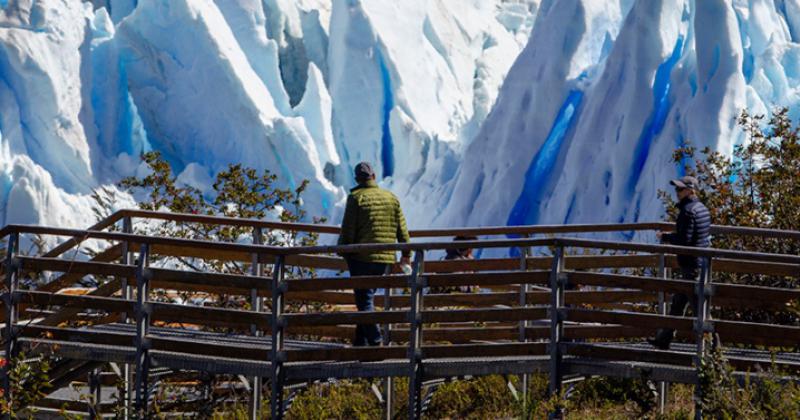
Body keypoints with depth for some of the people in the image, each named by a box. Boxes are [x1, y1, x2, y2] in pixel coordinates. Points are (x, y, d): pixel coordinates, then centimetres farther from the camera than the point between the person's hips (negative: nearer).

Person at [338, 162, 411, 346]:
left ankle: (375, 341, -16)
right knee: (368, 297, 15)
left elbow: (348, 230, -7)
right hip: (386, 258, 5)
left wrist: (343, 252, 3)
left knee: (364, 300, -4)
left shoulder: (356, 198, -5)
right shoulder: (392, 198, 10)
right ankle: (360, 341, 15)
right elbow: (402, 229, 13)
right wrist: (406, 253, 22)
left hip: (362, 257, -5)